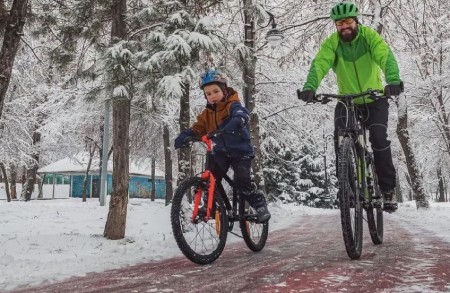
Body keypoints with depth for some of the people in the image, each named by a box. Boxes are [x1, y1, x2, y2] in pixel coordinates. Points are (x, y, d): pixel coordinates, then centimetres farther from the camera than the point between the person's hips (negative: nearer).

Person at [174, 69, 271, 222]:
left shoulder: (232, 105, -11)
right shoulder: (207, 113, 8)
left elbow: (241, 114, -33)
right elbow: (198, 128, 0)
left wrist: (236, 123, -56)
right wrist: (185, 135, -20)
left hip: (240, 150, -5)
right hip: (221, 152, 5)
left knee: (242, 182, -17)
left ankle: (260, 205, 1)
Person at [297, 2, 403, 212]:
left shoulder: (369, 36, -14)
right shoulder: (331, 43, -11)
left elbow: (386, 57, -29)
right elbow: (319, 64, -27)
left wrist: (393, 80, -50)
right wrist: (309, 87, -47)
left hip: (374, 100, -1)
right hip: (347, 101, 1)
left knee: (379, 139, -18)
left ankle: (388, 189, -4)